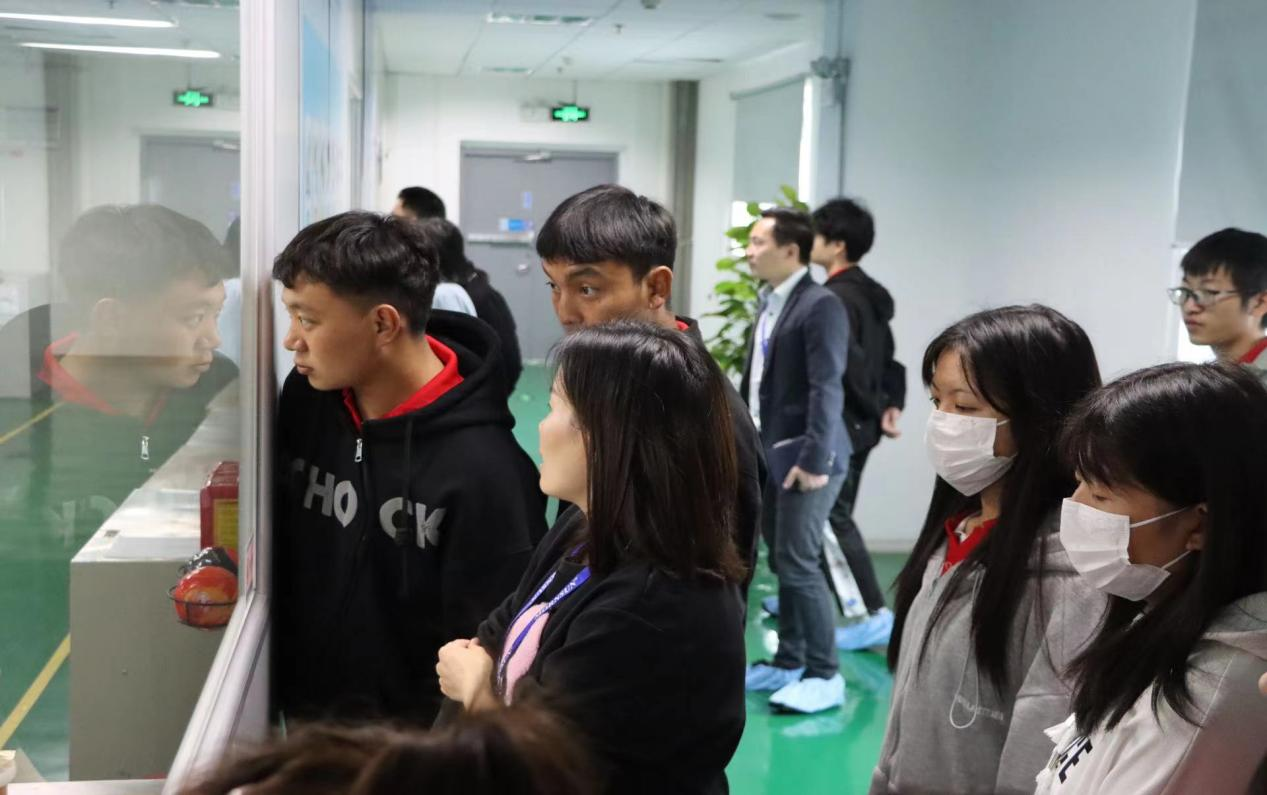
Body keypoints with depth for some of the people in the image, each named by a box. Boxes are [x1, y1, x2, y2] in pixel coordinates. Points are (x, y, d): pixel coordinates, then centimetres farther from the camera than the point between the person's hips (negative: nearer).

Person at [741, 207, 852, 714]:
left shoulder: (820, 306, -15)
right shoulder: (768, 304, 12)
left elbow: (826, 388, -20)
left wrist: (814, 460, -23)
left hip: (805, 458, -9)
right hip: (770, 454, 9)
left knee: (798, 564, -7)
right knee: (781, 562, 14)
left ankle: (824, 675, 5)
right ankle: (788, 663, 25)